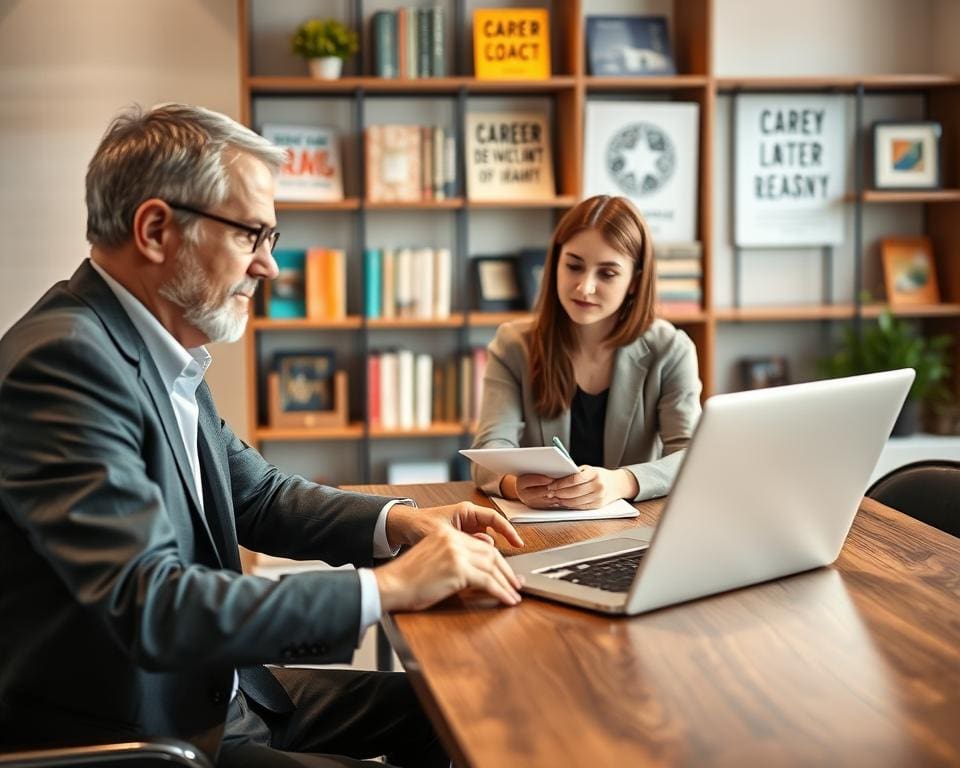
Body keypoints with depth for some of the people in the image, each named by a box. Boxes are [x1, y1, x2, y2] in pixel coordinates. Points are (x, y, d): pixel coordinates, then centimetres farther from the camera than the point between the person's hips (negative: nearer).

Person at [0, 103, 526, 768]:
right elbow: (151, 606, -32)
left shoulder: (163, 354, 3)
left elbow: (257, 495, 14)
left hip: (207, 691, 9)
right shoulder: (66, 360, -25)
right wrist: (387, 587, -26)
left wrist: (395, 520, -3)